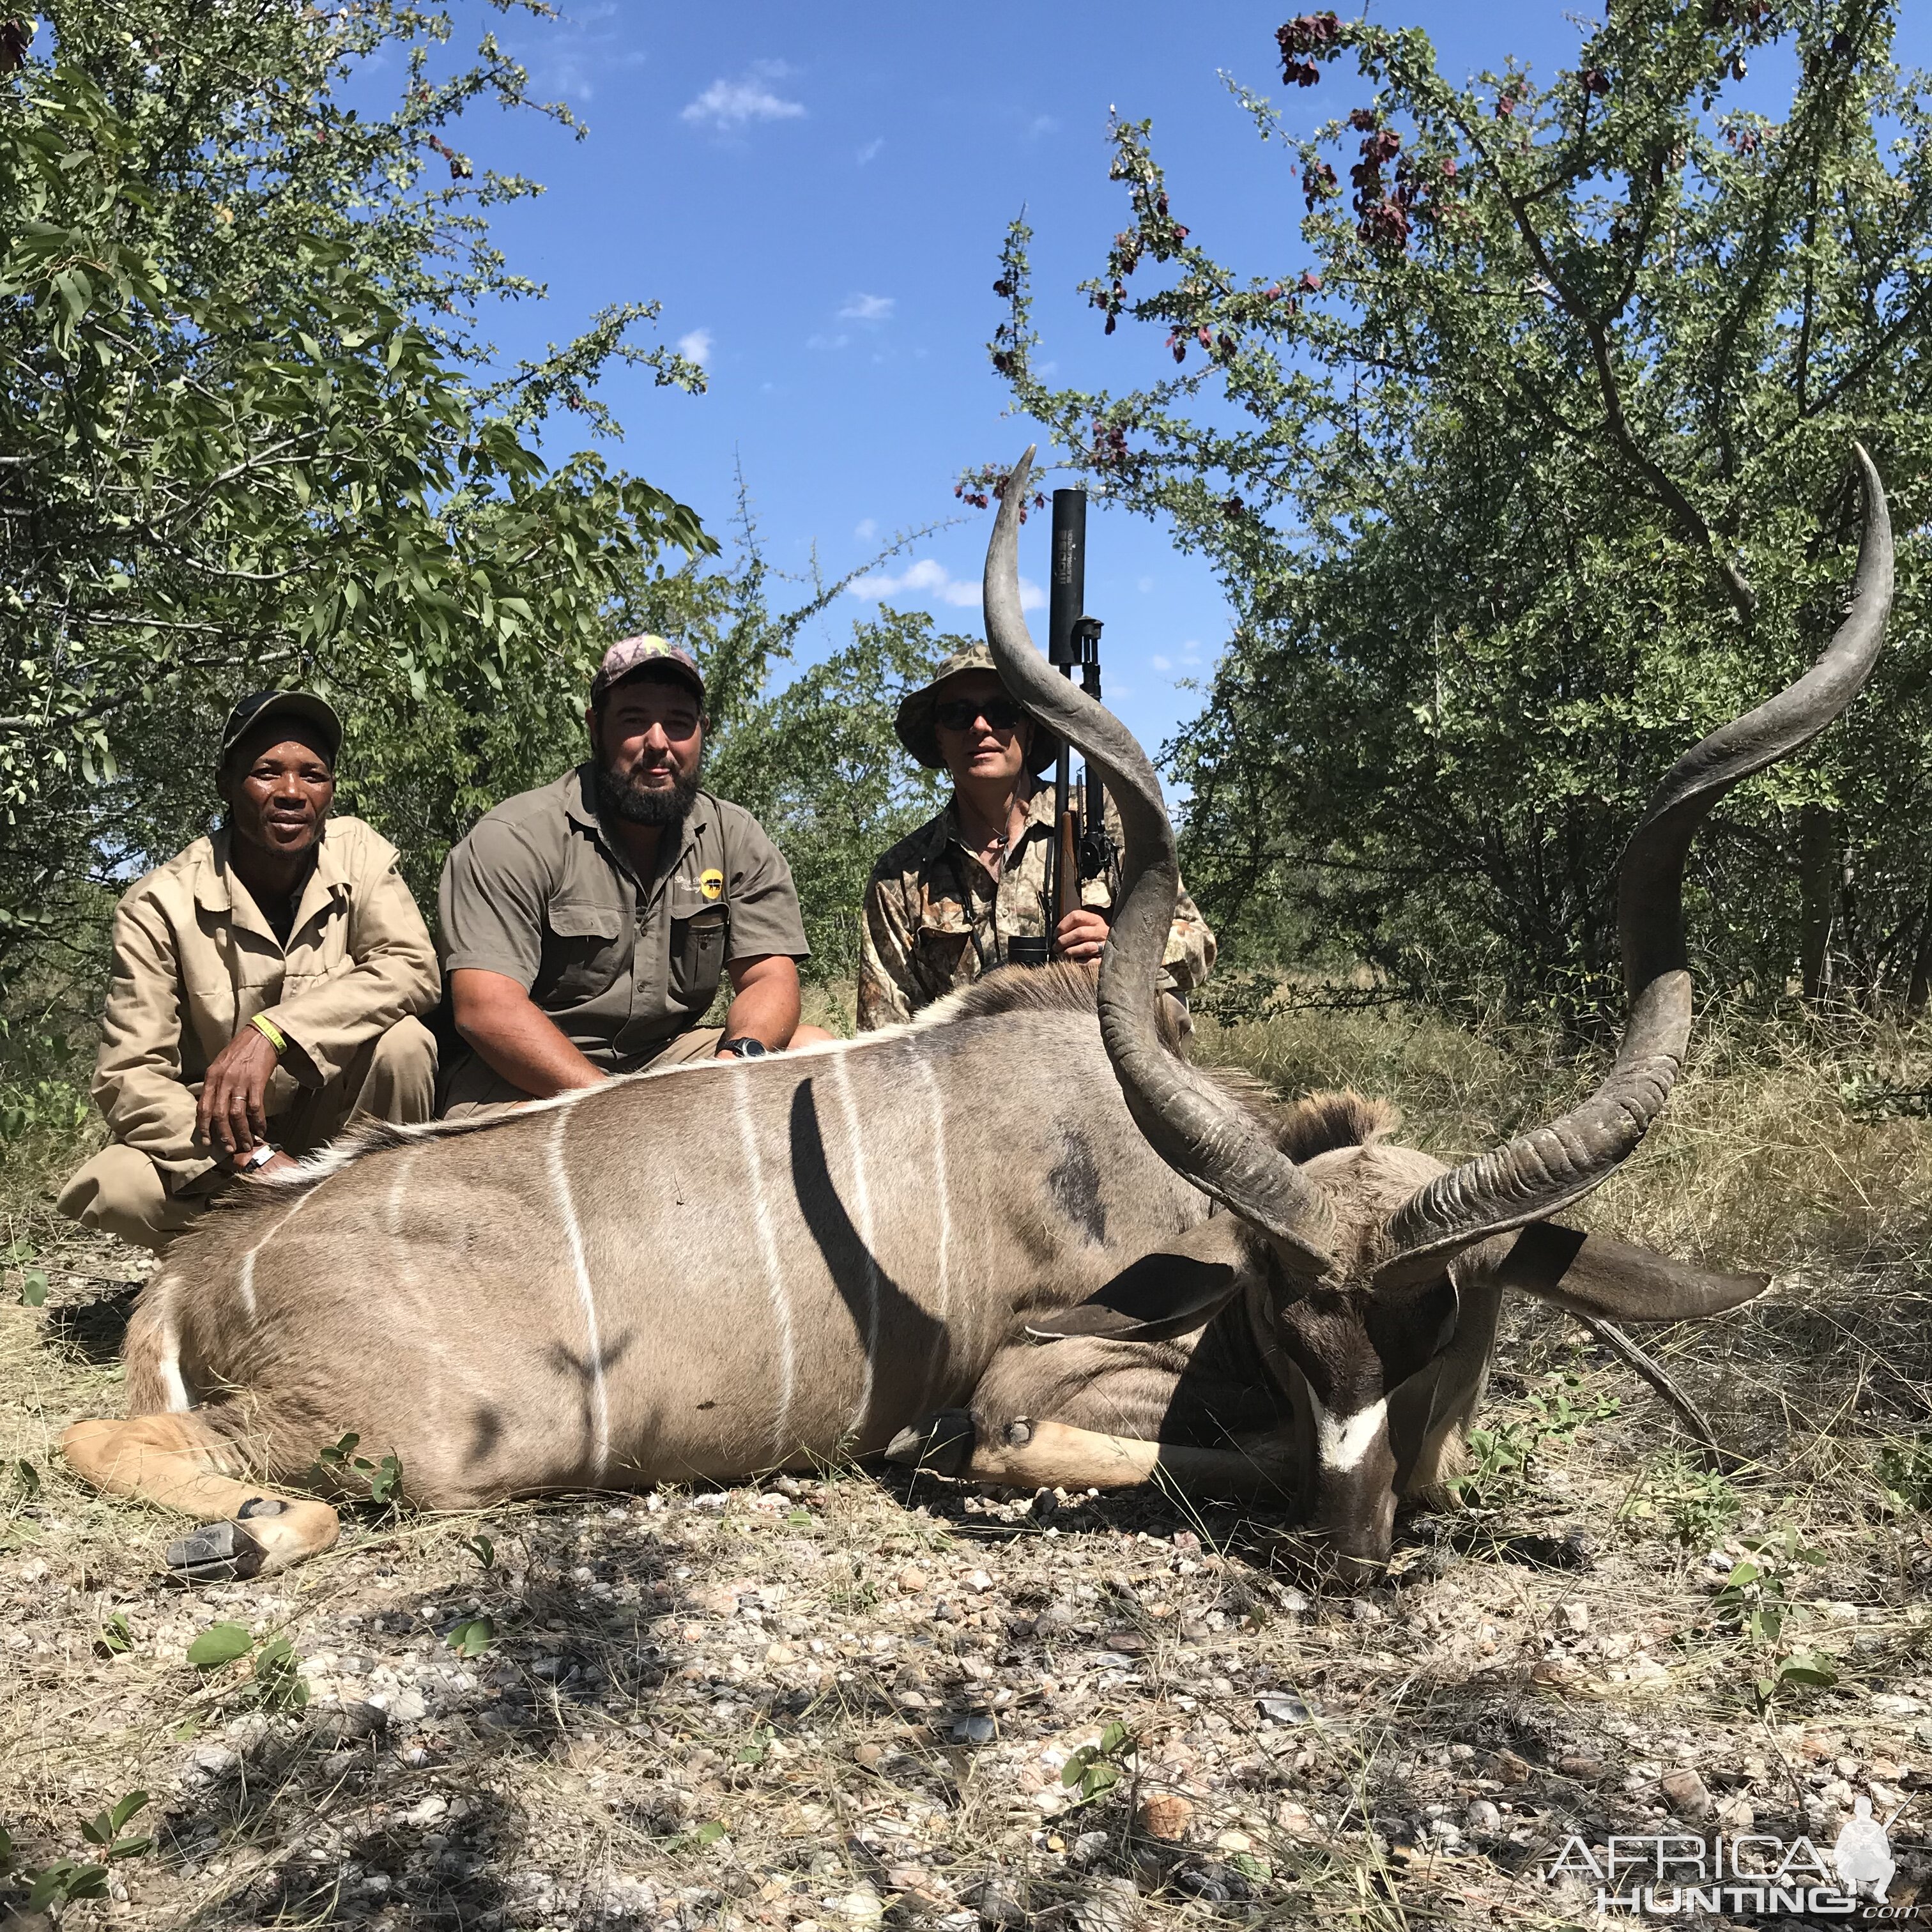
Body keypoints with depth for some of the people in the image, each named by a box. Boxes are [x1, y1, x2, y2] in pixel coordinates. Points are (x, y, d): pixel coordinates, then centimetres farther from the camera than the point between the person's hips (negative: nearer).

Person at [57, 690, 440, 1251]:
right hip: (227, 1135, -1)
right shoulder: (159, 905, -13)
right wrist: (252, 1159, -34)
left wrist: (271, 1031, -33)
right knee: (112, 1189, -30)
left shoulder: (360, 853, -7)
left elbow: (414, 968, -21)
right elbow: (127, 1074, -18)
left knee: (403, 1040, -28)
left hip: (335, 1124, 1)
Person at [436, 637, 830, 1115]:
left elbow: (769, 979, -1)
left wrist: (741, 1056, -27)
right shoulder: (513, 838, -11)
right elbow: (486, 1007, -20)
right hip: (527, 1077, -5)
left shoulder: (737, 840, 4)